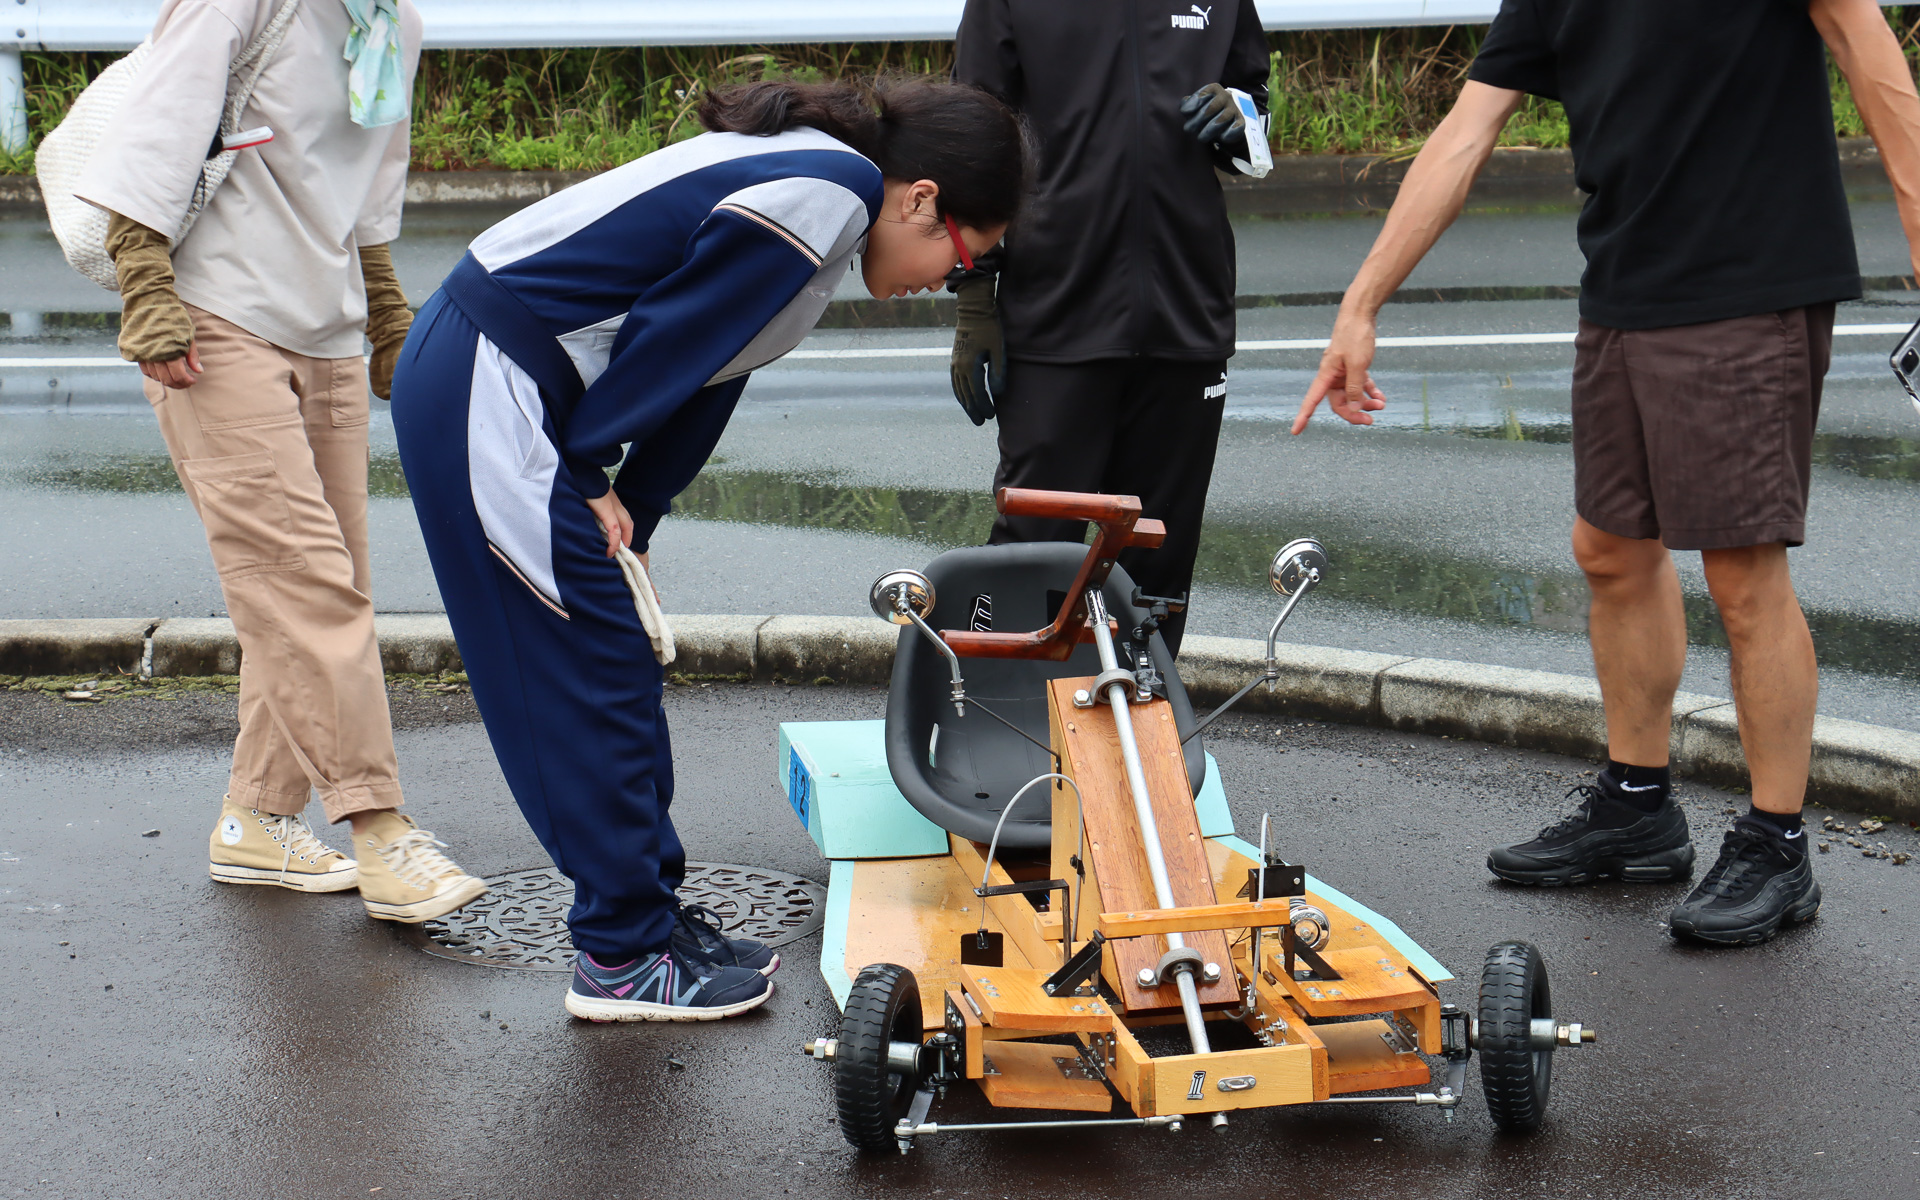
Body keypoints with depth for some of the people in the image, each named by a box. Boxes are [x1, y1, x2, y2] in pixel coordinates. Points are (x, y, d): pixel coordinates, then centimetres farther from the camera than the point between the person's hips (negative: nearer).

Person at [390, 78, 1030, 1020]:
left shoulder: (808, 169, 15)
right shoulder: (825, 196, -16)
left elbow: (704, 370, 16)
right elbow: (668, 334, -16)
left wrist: (627, 521, 13)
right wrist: (589, 478, -6)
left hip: (483, 382, 10)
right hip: (488, 392, -10)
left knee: (622, 668, 14)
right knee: (590, 670, -4)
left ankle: (650, 912, 22)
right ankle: (620, 958, 4)